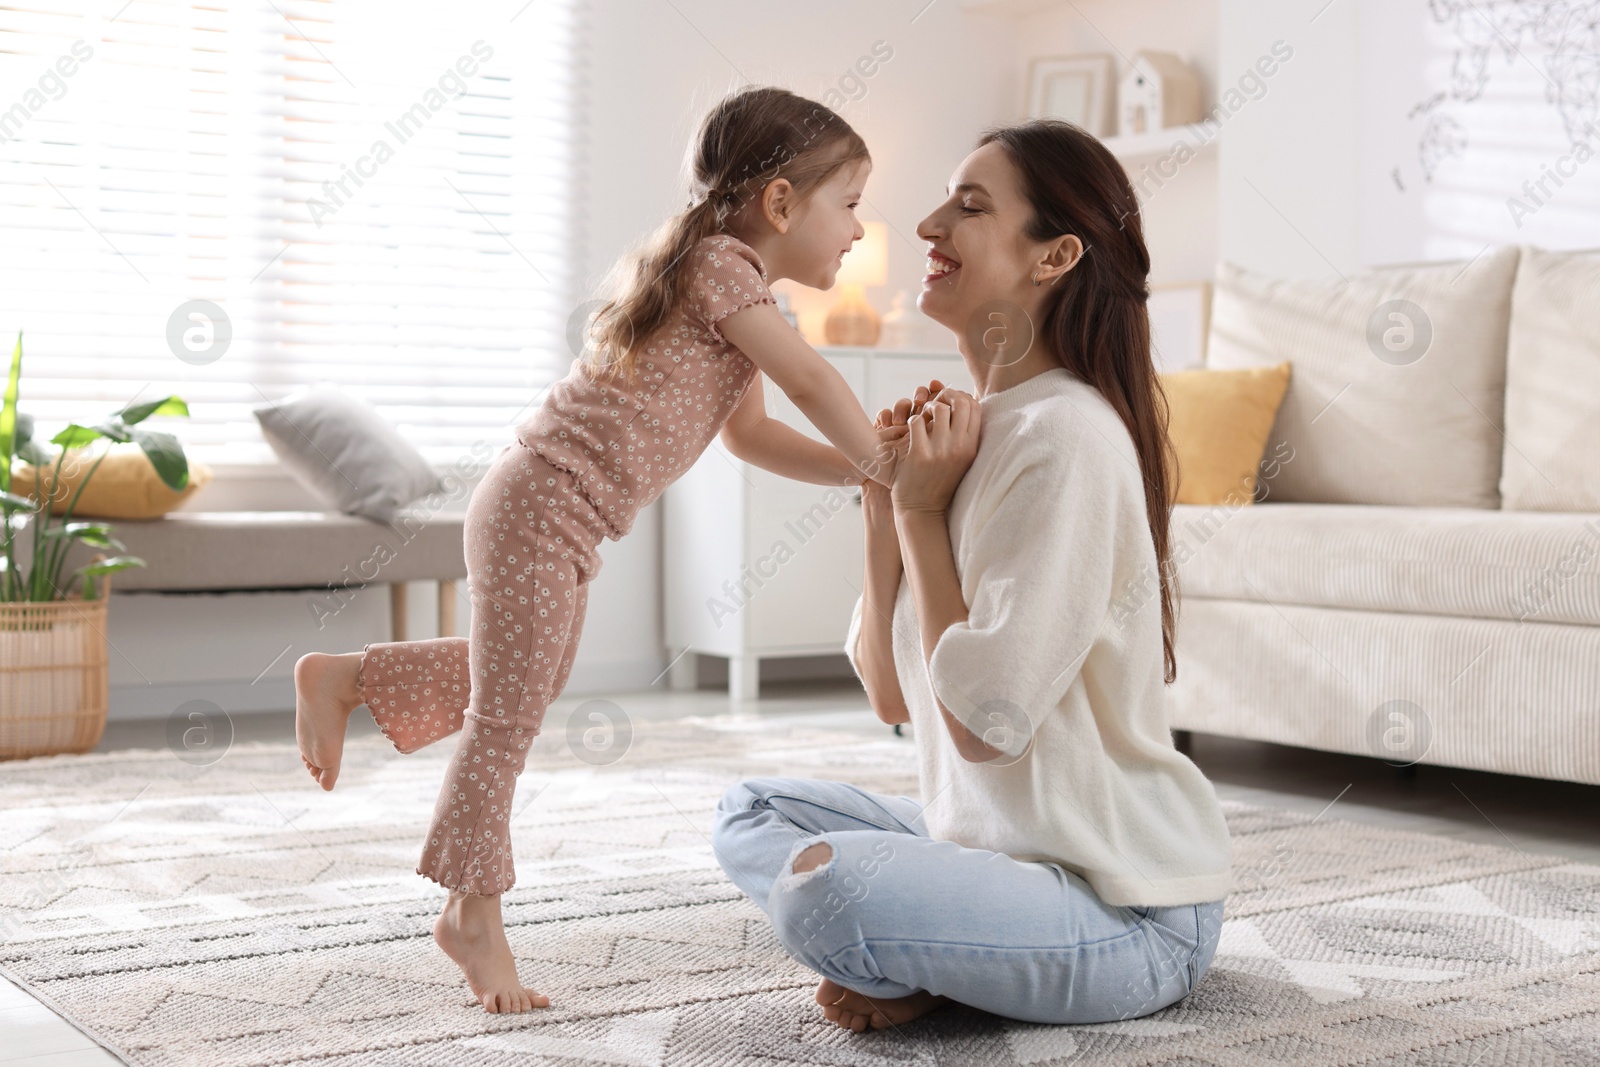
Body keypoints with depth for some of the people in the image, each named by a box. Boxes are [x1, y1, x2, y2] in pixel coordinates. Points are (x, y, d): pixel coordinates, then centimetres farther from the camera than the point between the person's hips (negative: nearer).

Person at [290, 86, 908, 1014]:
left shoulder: (730, 287, 16)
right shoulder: (723, 265, -15)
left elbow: (750, 432, 18)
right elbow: (812, 382, -19)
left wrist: (863, 468, 10)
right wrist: (881, 463, -6)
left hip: (563, 520, 10)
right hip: (540, 506, -10)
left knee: (529, 682, 23)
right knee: (509, 713, -2)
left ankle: (342, 677, 31)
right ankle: (475, 917, 9)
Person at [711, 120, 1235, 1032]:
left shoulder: (1067, 435, -20)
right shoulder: (966, 427, 7)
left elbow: (981, 722, -23)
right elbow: (892, 695, 8)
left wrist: (924, 512, -14)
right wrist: (887, 507, -4)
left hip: (1129, 910, -9)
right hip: (990, 840, 9)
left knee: (824, 887, -31)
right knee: (753, 814, 13)